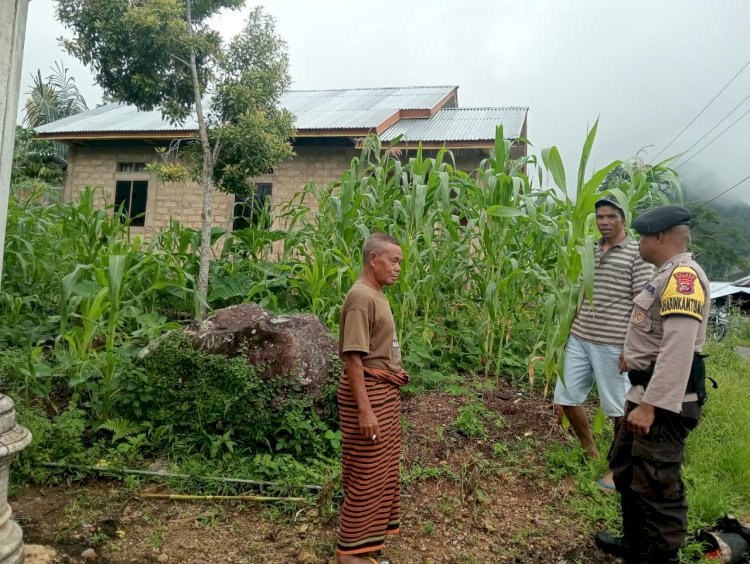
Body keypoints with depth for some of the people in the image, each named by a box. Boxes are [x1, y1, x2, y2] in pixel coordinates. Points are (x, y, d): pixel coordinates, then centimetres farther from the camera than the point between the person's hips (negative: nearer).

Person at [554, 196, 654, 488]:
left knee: (619, 408, 6)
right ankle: (590, 451, 31)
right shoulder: (590, 252, 11)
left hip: (613, 343, -6)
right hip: (579, 338, 7)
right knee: (566, 396, 11)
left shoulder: (637, 253, -6)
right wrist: (570, 329, 16)